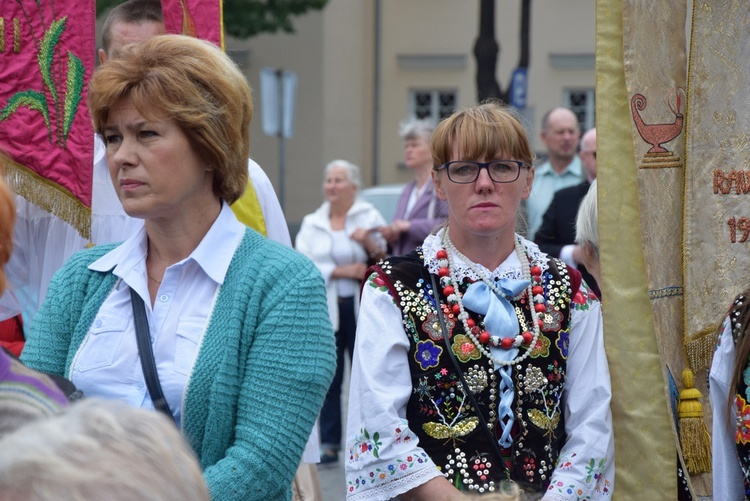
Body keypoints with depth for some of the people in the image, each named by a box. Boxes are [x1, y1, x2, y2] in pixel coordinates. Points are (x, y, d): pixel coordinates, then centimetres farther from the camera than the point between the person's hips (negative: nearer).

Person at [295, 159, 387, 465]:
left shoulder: (369, 217, 6)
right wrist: (342, 271, -11)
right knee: (328, 379, 1)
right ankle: (329, 444, 5)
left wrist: (370, 243, -17)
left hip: (361, 308, -2)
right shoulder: (312, 223, 12)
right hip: (325, 310, 2)